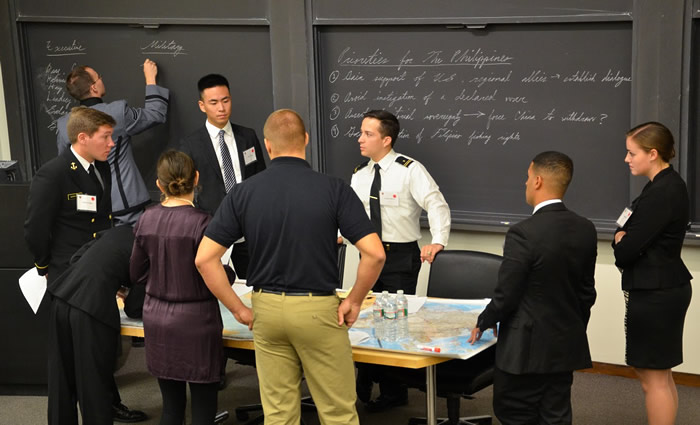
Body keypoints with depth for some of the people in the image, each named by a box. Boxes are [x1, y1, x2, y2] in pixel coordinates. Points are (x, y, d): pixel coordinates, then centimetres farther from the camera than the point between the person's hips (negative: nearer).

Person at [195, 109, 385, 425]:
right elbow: (374, 254, -16)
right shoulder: (333, 189, -10)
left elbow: (205, 258, -7)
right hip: (318, 309, -3)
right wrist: (354, 301, -2)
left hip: (266, 309, 3)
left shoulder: (243, 193, -4)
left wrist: (238, 309, 0)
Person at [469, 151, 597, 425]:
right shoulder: (586, 230, 0)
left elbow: (506, 296, -17)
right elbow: (586, 292, 8)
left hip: (526, 348, -7)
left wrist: (483, 323, 2)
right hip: (566, 346, 7)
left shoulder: (524, 234, -21)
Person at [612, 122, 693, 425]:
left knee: (654, 378, 0)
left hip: (655, 294, -10)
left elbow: (626, 250, -22)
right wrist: (624, 240, -7)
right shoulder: (668, 185, 10)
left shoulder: (660, 194, -22)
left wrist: (621, 241, -1)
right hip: (661, 288, 10)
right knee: (655, 373, 19)